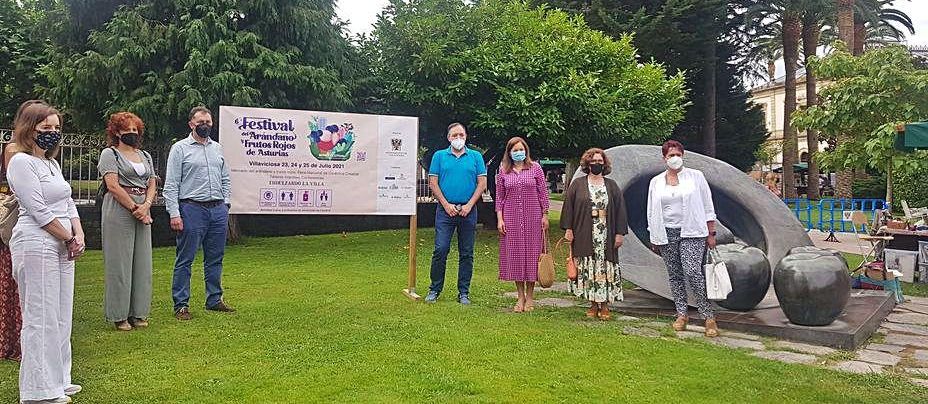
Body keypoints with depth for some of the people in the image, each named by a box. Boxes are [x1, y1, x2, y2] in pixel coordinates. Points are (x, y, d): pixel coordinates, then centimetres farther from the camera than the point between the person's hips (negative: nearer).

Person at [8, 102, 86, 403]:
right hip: (37, 246, -9)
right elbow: (39, 210, -14)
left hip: (62, 247, 9)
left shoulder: (52, 163, 18)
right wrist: (70, 240, -9)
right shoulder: (21, 161, -9)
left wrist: (79, 235, 1)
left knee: (61, 316, 13)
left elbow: (68, 203, 16)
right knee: (41, 318, -4)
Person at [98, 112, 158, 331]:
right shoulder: (110, 154, 1)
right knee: (119, 263, -3)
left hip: (143, 213, 6)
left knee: (142, 263, 6)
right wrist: (134, 209, -13)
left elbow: (152, 184, 12)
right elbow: (113, 185, -10)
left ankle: (138, 313, 14)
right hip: (119, 213, -6)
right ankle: (119, 315, 4)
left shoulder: (145, 156, 19)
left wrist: (146, 206, -6)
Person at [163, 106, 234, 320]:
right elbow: (171, 184, -6)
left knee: (215, 258, 11)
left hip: (218, 210, 5)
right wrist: (174, 214, -13)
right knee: (185, 259, -1)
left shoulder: (217, 148, 16)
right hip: (192, 208, -5)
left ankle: (214, 300, 21)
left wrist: (225, 203, 9)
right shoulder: (180, 148, 0)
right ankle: (181, 304, 6)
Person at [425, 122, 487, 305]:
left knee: (466, 253, 5)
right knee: (441, 250, -5)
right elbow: (433, 183, 2)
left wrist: (469, 205, -7)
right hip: (445, 209, -1)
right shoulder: (439, 156, 6)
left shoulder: (476, 157, 8)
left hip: (468, 211, 1)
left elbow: (482, 183, 3)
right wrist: (446, 205, -7)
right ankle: (434, 290, 8)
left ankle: (464, 293, 13)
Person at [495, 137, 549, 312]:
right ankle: (520, 297, 15)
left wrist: (545, 216, 0)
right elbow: (499, 197, 7)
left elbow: (543, 193, 4)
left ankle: (530, 297, 14)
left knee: (531, 254, 3)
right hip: (511, 218, 1)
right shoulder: (503, 172, 6)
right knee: (515, 254, 3)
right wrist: (500, 219, 0)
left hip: (532, 218, -1)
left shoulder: (535, 168, 3)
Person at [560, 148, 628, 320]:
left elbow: (620, 210, 7)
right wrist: (568, 229, -4)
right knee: (588, 269, 1)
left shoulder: (612, 186, 9)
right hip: (584, 238, 0)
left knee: (605, 269, 0)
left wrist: (620, 233, 0)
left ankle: (604, 306, 9)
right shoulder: (577, 184, 6)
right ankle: (593, 304, 12)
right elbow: (568, 207, 3)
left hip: (606, 238, 1)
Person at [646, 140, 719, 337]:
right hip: (667, 234, 3)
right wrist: (653, 238, 13)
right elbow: (652, 211, 15)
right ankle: (681, 314, 16)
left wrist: (711, 233, 2)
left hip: (691, 233, -3)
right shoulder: (656, 182, 11)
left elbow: (707, 206, 5)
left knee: (693, 273, -15)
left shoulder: (696, 176, 5)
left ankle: (709, 316, -6)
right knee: (675, 275, 6)